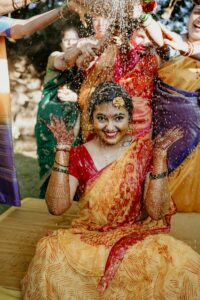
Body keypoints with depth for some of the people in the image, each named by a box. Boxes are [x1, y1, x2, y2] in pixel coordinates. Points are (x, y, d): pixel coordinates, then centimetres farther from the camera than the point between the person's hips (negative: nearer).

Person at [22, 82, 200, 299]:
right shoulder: (79, 155, -3)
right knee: (50, 253, -29)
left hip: (136, 236, 0)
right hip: (88, 238, 1)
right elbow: (57, 207, -15)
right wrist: (63, 150, -18)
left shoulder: (145, 150, -5)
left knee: (181, 263, -28)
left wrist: (160, 155, -19)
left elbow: (156, 211, -12)